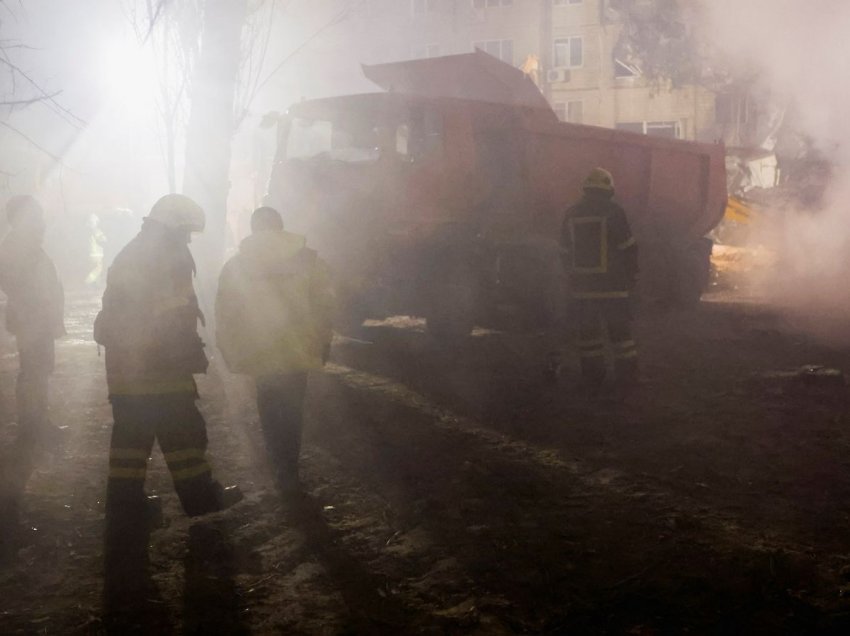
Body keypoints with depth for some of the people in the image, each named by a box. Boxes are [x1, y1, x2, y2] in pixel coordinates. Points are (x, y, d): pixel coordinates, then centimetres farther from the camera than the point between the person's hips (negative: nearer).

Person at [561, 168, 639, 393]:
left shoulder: (572, 214, 6)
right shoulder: (613, 212, -8)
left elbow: (566, 250, 13)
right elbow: (628, 248, -7)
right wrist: (631, 278, 4)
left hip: (581, 285, 4)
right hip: (611, 285, -4)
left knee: (588, 331, 10)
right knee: (619, 330, 5)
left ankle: (592, 379, 12)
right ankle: (626, 377, 7)